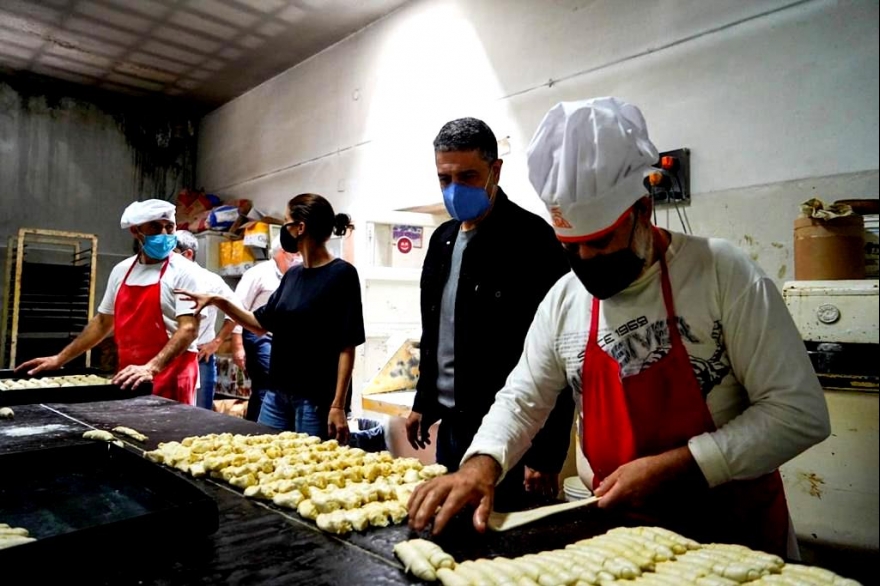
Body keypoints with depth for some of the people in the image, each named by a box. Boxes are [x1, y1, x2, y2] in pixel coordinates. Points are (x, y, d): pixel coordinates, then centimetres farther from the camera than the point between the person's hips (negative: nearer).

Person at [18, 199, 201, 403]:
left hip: (171, 376, -5)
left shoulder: (183, 271, -9)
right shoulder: (121, 271, 9)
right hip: (130, 378, 5)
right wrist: (60, 359, 17)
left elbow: (189, 329, -18)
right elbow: (103, 322, 19)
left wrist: (151, 368, -29)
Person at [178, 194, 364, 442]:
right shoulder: (293, 275, 9)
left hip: (316, 398, -7)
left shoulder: (341, 274, -12)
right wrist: (218, 301, 10)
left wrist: (338, 405, -18)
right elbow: (261, 324, 20)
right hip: (277, 393, 7)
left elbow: (347, 346, -15)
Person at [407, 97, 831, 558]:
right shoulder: (562, 299, -5)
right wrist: (483, 462, -17)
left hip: (734, 527, -3)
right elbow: (522, 399, 3)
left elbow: (799, 410, -18)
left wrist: (670, 467, -24)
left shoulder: (721, 273, -18)